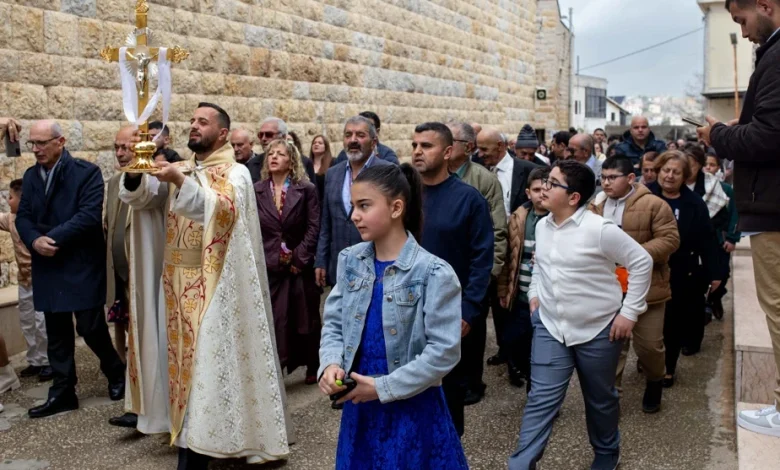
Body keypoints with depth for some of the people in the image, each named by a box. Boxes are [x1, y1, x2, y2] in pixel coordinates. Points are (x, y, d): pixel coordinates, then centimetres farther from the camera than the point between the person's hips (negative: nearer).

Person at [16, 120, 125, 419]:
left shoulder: (87, 172, -8)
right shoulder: (30, 176, 11)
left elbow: (89, 215, -18)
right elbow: (22, 216, 6)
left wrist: (52, 238, -19)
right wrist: (34, 241, -14)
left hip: (82, 267, -6)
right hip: (47, 267, 6)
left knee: (91, 328, -1)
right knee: (56, 334, 10)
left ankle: (117, 373, 23)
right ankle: (62, 393, 19)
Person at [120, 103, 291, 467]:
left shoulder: (235, 173, -4)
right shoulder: (179, 170, 13)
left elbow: (221, 209, -23)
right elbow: (138, 196, 4)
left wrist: (180, 182, -33)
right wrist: (135, 173, -17)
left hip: (211, 283, -5)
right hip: (178, 280, 6)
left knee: (207, 356, -4)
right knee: (185, 353, 9)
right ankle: (189, 435, 20)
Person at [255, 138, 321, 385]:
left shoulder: (306, 190, -1)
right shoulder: (256, 191, 4)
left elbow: (313, 228, -5)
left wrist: (299, 259, -11)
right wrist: (258, 260, -6)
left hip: (300, 266, -1)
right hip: (268, 268, 1)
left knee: (305, 319, 11)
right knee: (272, 321, -1)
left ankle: (312, 367, 28)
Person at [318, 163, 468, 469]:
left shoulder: (433, 273, -17)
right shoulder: (349, 261, 0)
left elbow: (445, 351, -18)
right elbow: (334, 322, 6)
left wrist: (384, 387, -17)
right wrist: (330, 364, -13)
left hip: (412, 407, -5)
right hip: (359, 403, 5)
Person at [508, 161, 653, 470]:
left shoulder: (599, 229, -19)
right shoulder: (542, 226, 2)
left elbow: (641, 262, -11)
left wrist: (629, 312, -10)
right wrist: (535, 295, 8)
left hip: (597, 330, -4)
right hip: (550, 326, 4)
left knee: (600, 400, 16)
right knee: (541, 399, 0)